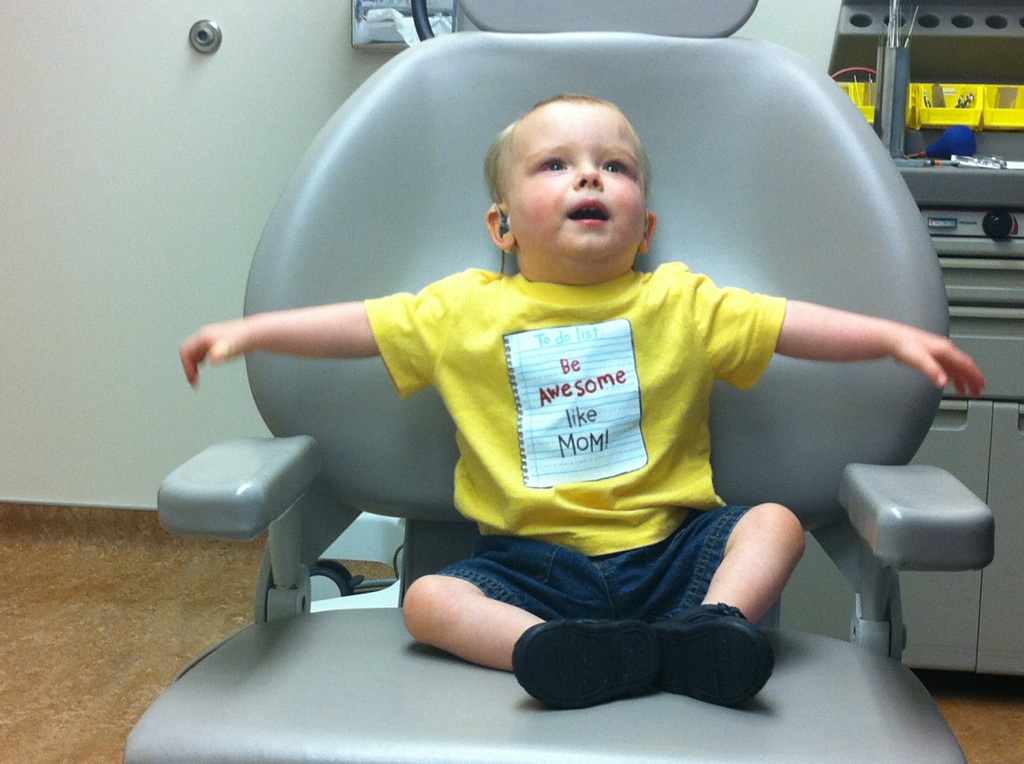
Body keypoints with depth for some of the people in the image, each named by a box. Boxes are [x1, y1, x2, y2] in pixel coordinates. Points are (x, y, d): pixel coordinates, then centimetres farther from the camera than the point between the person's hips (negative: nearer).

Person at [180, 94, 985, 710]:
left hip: (666, 549, 1)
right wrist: (247, 330, 2)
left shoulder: (682, 305, 4)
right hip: (531, 563, 0)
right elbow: (358, 325, 7)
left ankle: (713, 624, -37)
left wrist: (898, 336, -8)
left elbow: (794, 322, 2)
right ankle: (568, 650, -44)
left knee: (775, 522, -19)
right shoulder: (465, 311, 4)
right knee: (429, 599, -24)